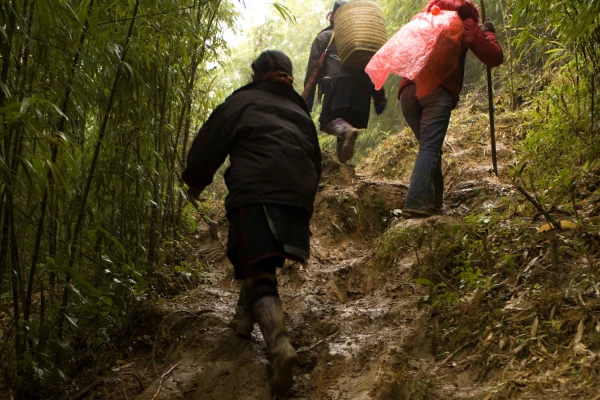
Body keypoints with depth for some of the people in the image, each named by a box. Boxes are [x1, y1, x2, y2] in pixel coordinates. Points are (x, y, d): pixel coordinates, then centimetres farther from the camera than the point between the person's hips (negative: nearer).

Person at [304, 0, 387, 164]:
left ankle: (347, 131, -39)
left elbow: (313, 67, 8)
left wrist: (308, 96, 5)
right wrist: (379, 98, 18)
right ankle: (342, 161, -1)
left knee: (328, 121, -8)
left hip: (338, 83, -4)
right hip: (363, 85, 4)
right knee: (347, 122, 10)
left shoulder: (324, 37, 20)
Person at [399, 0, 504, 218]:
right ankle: (416, 203, -30)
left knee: (428, 145, 15)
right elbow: (495, 58, 17)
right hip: (439, 89, -4)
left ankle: (432, 201, 8)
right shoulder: (466, 24, 21)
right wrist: (488, 32, 34)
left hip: (408, 89, 5)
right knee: (430, 147, -14)